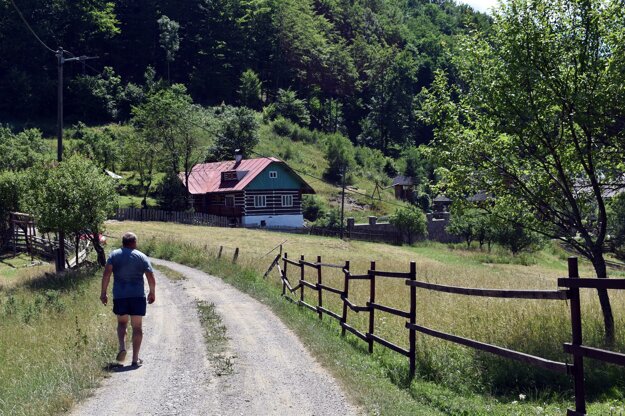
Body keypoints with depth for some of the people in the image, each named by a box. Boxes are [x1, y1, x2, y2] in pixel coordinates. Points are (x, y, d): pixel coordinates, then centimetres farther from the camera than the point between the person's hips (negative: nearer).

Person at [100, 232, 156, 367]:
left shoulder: (114, 255, 5)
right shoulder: (142, 257, 4)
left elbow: (106, 274, -6)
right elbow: (151, 277, -2)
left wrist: (103, 293, -2)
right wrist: (152, 293, 11)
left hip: (119, 296, 1)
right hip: (138, 295, -1)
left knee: (122, 323, 19)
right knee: (137, 327, 6)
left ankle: (122, 347, -4)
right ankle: (135, 358, 4)